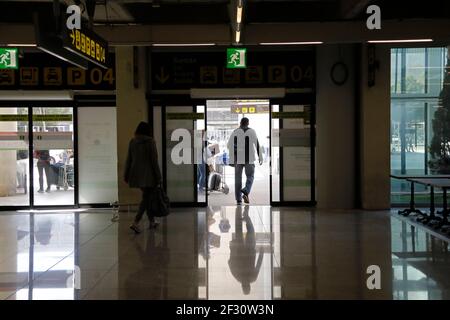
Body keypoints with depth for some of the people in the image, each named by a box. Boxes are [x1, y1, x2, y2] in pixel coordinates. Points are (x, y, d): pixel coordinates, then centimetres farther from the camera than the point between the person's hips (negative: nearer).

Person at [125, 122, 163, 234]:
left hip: (136, 175, 6)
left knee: (148, 197, 18)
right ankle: (135, 223, -16)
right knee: (146, 199, -3)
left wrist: (126, 175, 15)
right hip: (147, 175, -6)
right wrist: (158, 177, -4)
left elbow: (129, 160, 8)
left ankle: (152, 222, 26)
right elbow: (154, 160, -9)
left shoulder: (132, 142, 5)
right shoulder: (150, 142, -9)